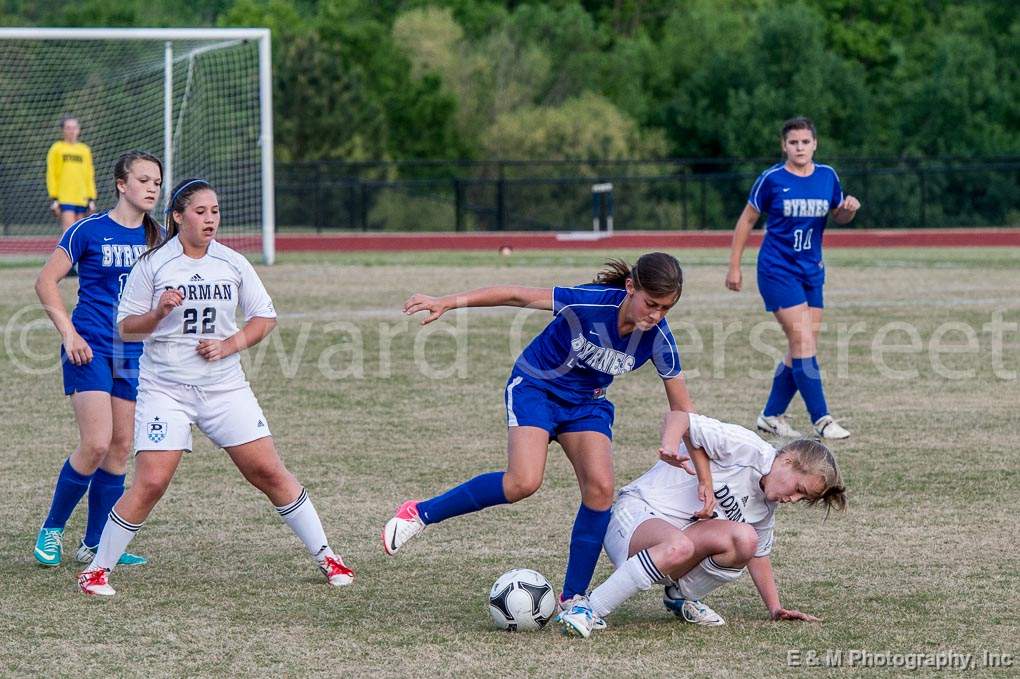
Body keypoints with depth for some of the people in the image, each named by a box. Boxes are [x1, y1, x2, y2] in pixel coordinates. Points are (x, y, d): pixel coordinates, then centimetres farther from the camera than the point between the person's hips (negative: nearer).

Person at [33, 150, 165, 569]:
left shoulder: (159, 239, 8)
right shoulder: (89, 231, -6)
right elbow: (46, 282, -4)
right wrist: (69, 333, -10)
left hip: (136, 353, 5)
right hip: (91, 349, -5)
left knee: (121, 448, 5)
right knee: (96, 444, -14)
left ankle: (94, 543, 14)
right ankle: (52, 530, 4)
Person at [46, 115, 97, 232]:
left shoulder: (85, 150, 14)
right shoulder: (56, 149, 3)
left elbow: (90, 177, 17)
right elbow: (51, 175, 1)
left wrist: (92, 199, 11)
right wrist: (53, 199, -6)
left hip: (81, 199, 4)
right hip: (64, 199, -4)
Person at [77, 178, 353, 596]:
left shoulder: (233, 264, 3)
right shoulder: (152, 265, -4)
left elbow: (265, 317, 11)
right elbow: (126, 328, 0)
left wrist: (229, 345, -5)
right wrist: (159, 313, -19)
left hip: (225, 386, 3)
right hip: (165, 387, -3)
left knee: (269, 472, 2)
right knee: (150, 484, -12)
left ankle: (324, 555, 14)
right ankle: (98, 569, 2)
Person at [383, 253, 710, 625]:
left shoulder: (658, 340, -18)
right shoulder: (590, 302, -31)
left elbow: (683, 408, -8)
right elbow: (517, 295, -22)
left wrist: (704, 477, -9)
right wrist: (448, 302, -23)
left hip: (587, 403, 4)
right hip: (535, 388, -4)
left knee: (600, 487, -16)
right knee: (523, 482, -25)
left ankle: (573, 598, -1)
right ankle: (420, 513, -8)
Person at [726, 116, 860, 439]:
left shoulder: (827, 176, 4)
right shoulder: (772, 179, -8)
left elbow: (839, 217, 18)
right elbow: (747, 220, 1)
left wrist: (849, 209, -7)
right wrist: (734, 266, -1)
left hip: (811, 271, 6)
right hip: (777, 270, -6)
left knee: (801, 348, 5)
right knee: (803, 341, -14)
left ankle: (771, 415, 18)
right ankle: (821, 419, -13)